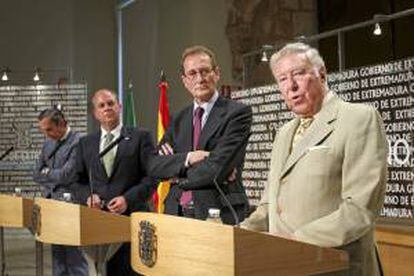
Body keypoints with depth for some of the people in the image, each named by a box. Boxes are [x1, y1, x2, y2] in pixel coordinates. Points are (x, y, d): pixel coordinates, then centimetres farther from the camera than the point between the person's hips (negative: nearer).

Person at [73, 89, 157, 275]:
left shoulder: (140, 137, 4)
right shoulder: (85, 143, 15)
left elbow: (151, 176, -1)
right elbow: (79, 181, 17)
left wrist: (128, 199, -12)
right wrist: (88, 196, -4)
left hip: (131, 216, -3)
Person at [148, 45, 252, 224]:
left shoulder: (238, 113, -4)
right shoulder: (179, 119, 14)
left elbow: (217, 167, -14)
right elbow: (155, 167, 5)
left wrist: (177, 173, -1)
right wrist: (187, 158, -12)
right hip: (177, 213, 5)